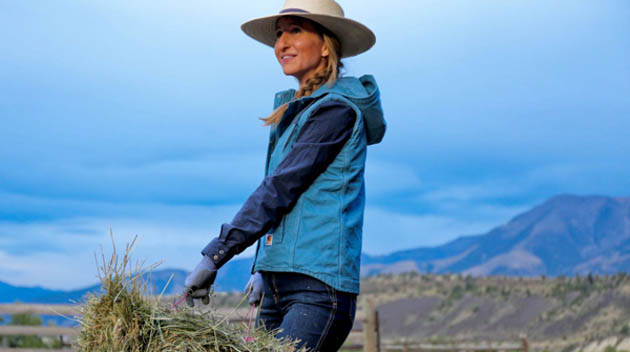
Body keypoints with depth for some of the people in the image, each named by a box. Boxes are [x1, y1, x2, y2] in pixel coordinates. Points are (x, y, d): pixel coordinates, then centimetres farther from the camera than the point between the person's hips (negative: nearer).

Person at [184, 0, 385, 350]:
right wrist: (262, 269, 21)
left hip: (318, 285, -8)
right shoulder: (295, 110, 19)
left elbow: (279, 189, -15)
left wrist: (214, 255, -17)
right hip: (279, 285, 8)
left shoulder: (336, 109, -8)